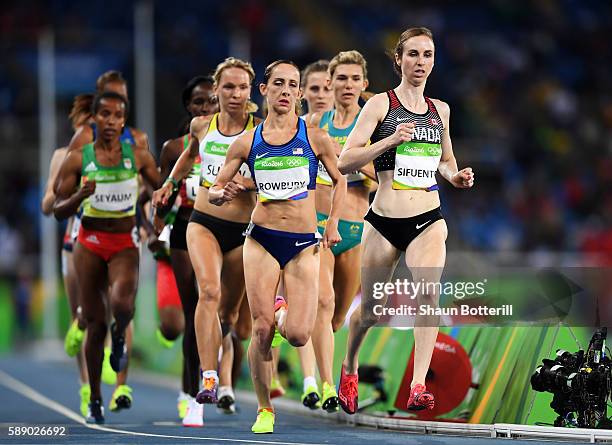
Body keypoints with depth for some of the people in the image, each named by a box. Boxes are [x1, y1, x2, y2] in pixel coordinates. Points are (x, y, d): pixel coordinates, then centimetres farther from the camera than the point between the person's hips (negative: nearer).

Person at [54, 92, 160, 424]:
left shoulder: (138, 156, 3)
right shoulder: (78, 159, 0)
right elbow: (58, 211, 1)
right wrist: (80, 196, -18)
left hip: (125, 244, 0)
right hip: (90, 243, 0)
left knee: (121, 303, -29)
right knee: (95, 323, 1)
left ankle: (120, 334, 10)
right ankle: (95, 401, 15)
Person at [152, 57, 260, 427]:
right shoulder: (201, 126, 4)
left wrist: (240, 182, -24)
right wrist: (170, 184, 29)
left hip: (243, 229, -1)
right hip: (204, 223, 1)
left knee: (228, 312, 8)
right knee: (209, 291, -23)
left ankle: (224, 386, 24)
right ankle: (208, 380, -31)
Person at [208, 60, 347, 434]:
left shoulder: (316, 138, 0)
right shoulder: (247, 143, 3)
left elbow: (340, 181, 15)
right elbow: (213, 192, 9)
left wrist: (333, 224, 4)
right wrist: (226, 194, -13)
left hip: (304, 245, 0)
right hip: (262, 240, 0)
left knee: (298, 336, -9)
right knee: (262, 331, -6)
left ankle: (285, 312, 28)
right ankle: (265, 410, 10)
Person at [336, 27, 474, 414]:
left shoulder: (440, 110, 11)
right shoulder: (381, 104, -2)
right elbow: (345, 161, -9)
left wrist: (456, 176, 6)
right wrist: (391, 139, -21)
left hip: (428, 221, 2)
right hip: (384, 222, -2)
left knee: (428, 290, -24)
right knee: (371, 309, 10)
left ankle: (418, 386, -28)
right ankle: (349, 368, 40)